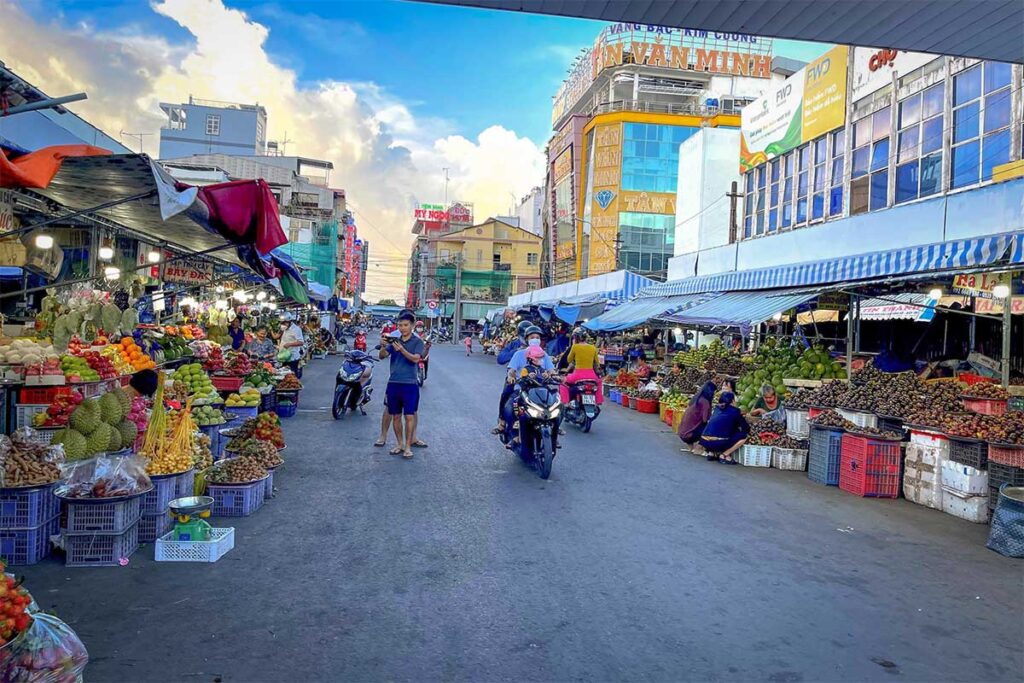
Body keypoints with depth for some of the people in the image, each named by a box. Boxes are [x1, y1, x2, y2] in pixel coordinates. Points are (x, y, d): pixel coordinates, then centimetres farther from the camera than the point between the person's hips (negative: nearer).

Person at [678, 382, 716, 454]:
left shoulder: (696, 397, 10)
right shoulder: (704, 401, -14)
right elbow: (705, 420, -17)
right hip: (690, 433, -8)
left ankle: (691, 446, 18)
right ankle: (698, 449, 2)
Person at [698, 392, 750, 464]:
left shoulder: (717, 409, 20)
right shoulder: (734, 410, 5)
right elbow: (746, 428, 8)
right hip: (718, 443, -7)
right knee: (743, 436, 6)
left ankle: (712, 453, 17)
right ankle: (724, 455, 3)